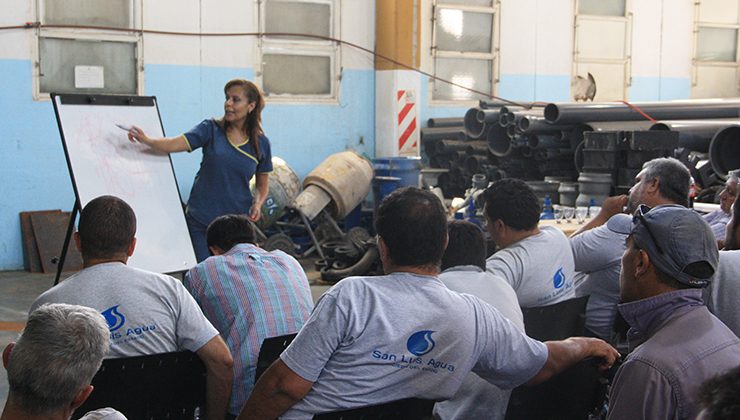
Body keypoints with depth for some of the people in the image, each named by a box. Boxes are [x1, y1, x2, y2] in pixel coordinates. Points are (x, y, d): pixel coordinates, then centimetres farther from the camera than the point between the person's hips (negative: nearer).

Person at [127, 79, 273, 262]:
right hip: (200, 221, -1)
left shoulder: (261, 143, 3)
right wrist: (146, 140, -30)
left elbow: (262, 186, 12)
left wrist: (257, 205, -7)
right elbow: (175, 144, -13)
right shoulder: (211, 129, -1)